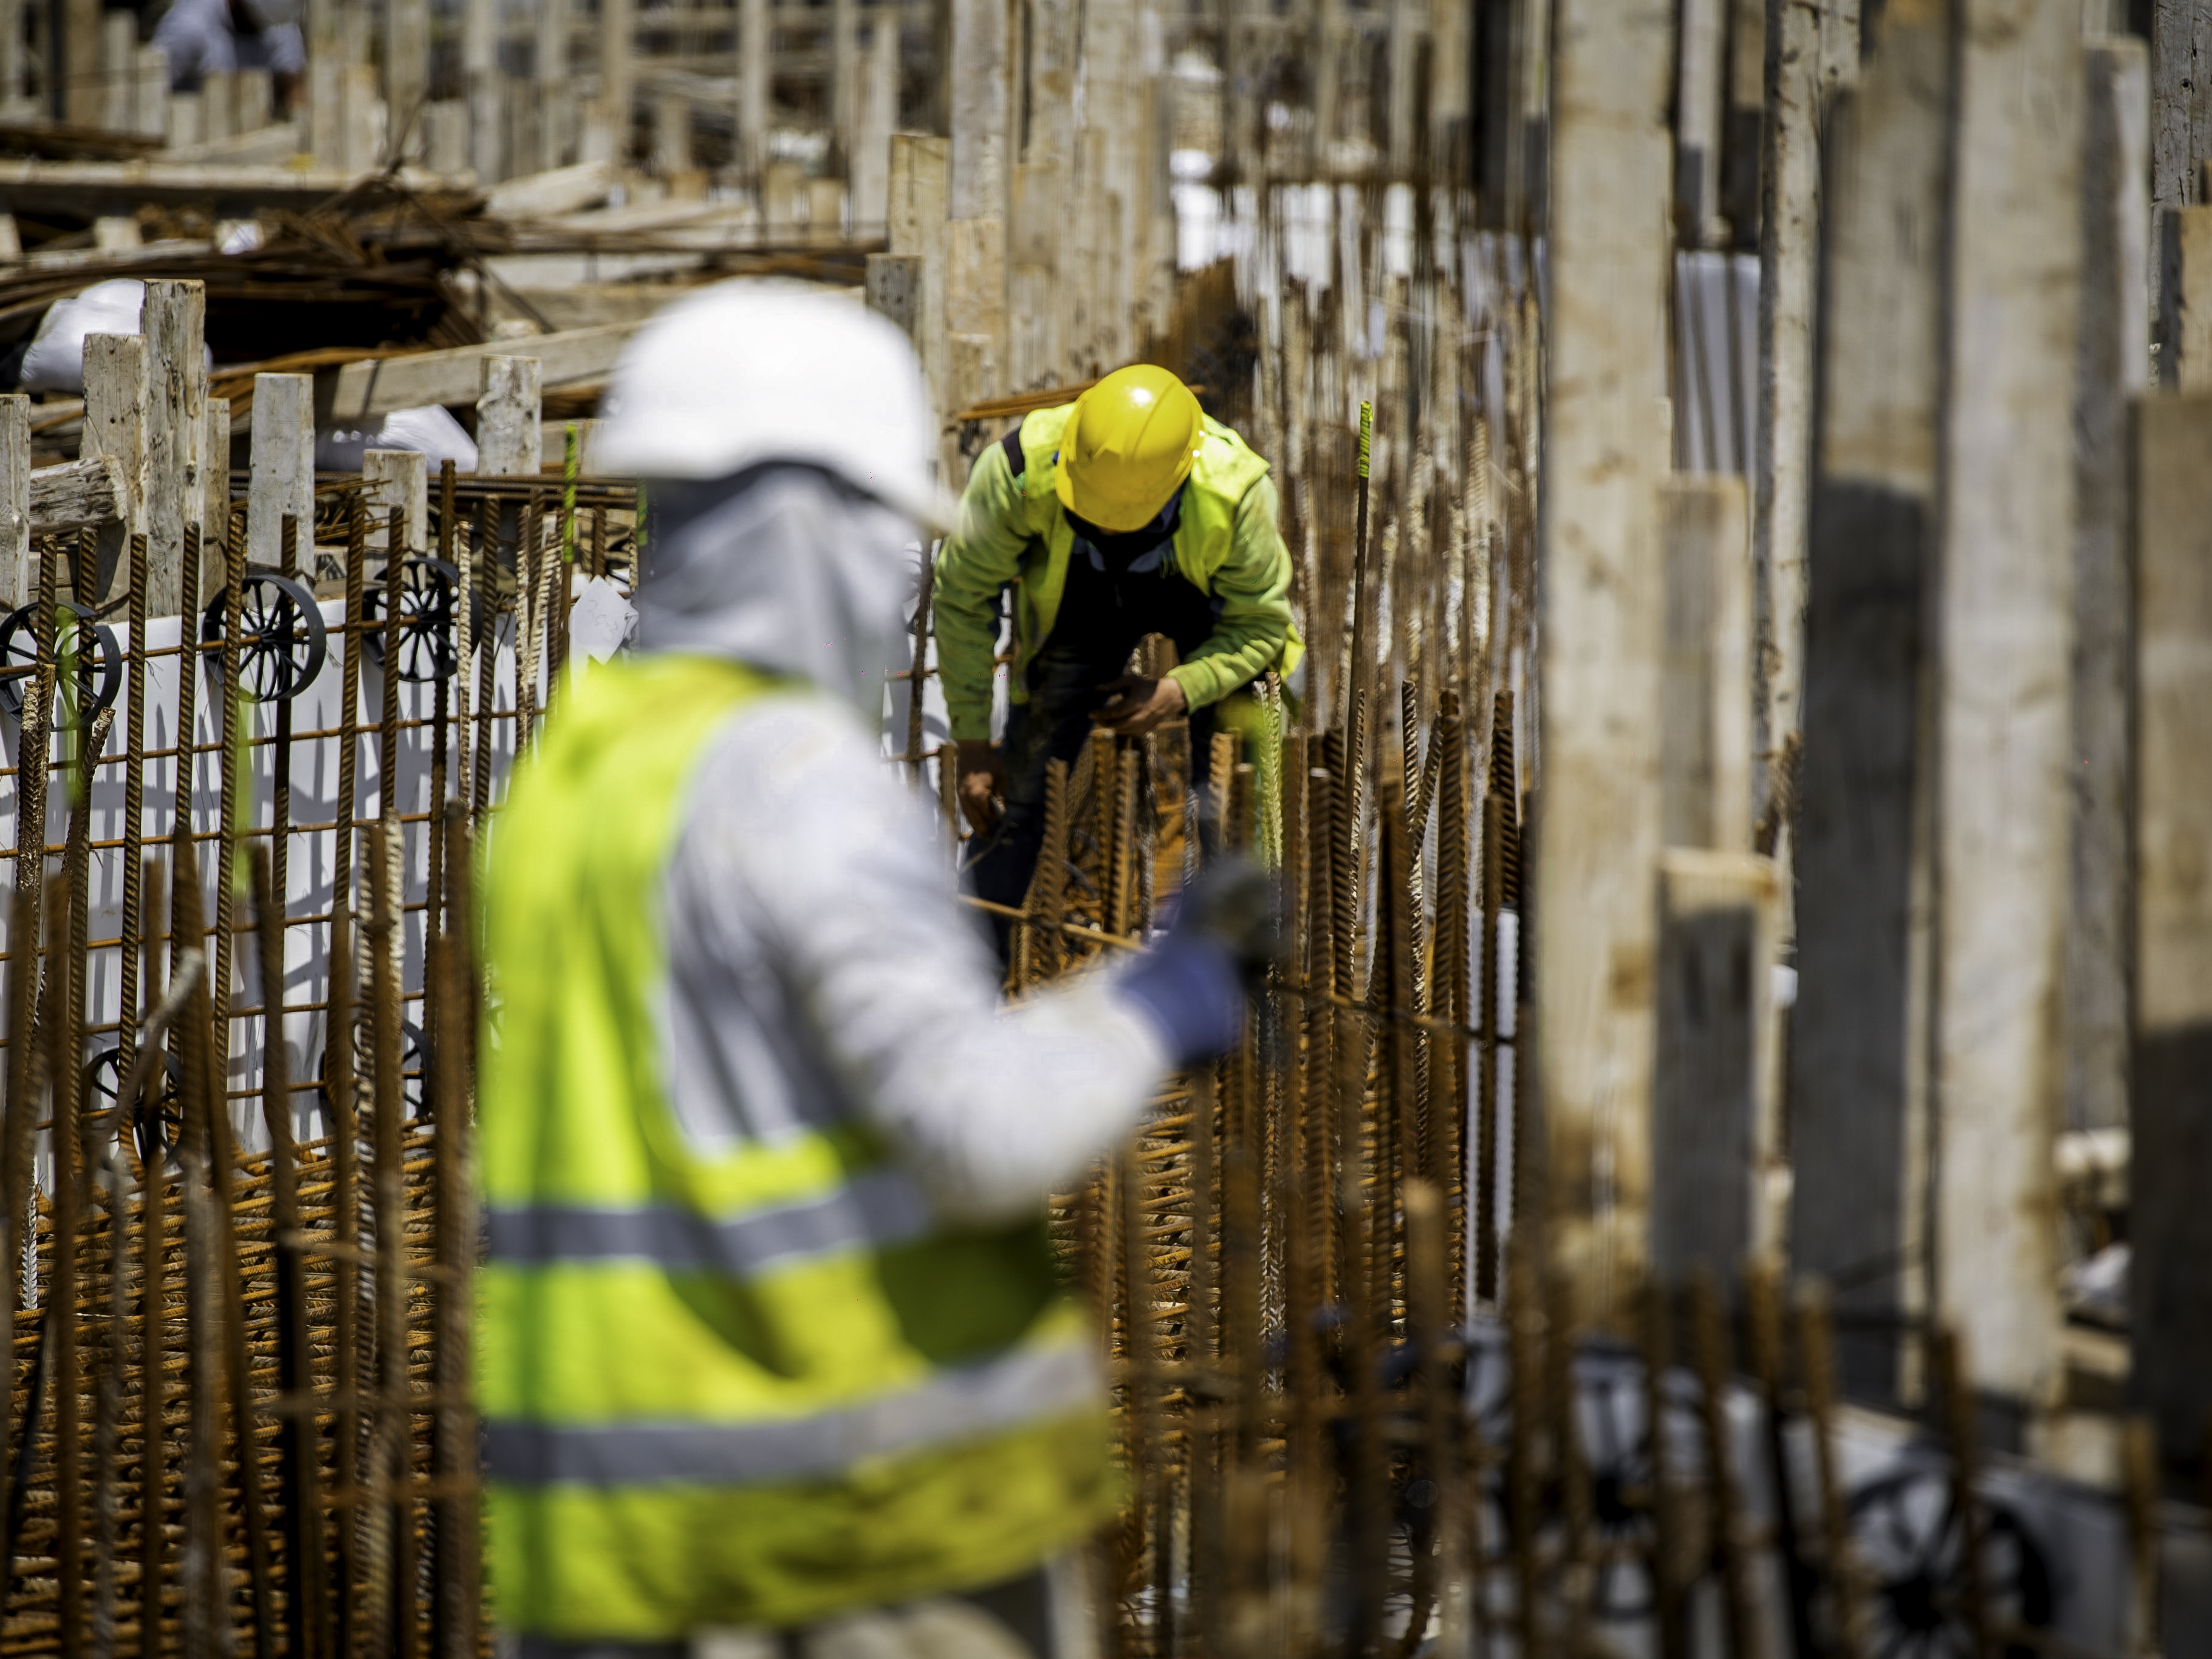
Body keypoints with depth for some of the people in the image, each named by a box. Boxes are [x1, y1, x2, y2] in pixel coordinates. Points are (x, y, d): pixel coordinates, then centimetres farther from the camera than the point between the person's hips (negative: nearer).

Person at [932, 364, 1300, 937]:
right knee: (1024, 796, -5)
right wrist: (971, 741, -18)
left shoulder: (1234, 493, -38)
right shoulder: (1020, 469, -36)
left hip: (1201, 599, -1)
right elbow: (962, 596, -19)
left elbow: (1260, 624, -19)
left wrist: (1179, 691, -37)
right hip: (1079, 596, 1)